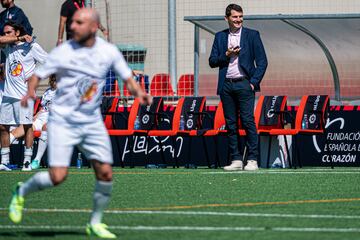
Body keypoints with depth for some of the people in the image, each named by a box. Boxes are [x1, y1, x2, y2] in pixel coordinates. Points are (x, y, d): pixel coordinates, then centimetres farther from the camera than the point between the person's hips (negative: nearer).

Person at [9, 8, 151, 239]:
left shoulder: (109, 52, -3)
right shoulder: (63, 52, -10)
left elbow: (127, 77, 7)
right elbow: (38, 74, -5)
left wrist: (138, 92, -13)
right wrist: (31, 91, -26)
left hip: (92, 122, 3)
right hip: (63, 121, -3)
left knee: (105, 173, -5)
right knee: (58, 176, -14)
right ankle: (22, 192, 16)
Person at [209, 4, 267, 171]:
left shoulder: (252, 35, 4)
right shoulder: (220, 37, 13)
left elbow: (262, 61, 2)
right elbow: (212, 62, 11)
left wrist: (254, 82, -8)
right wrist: (226, 55, -7)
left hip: (244, 84, -3)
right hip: (226, 86, 3)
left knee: (248, 121, -10)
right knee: (231, 124, 3)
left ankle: (252, 160, -10)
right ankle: (236, 160, 7)